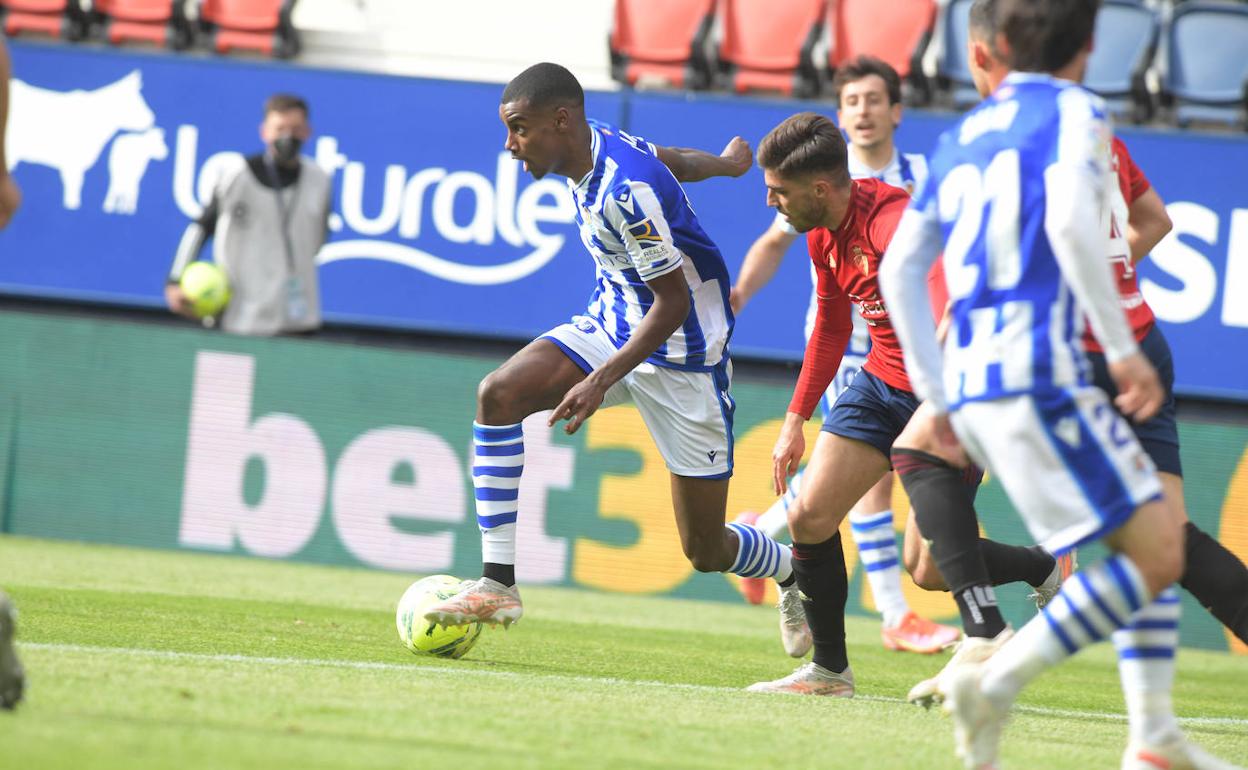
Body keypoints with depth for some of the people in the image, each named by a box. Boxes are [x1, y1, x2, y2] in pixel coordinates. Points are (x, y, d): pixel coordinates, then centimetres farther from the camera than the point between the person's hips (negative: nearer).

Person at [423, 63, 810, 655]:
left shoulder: (627, 192, -29)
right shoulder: (594, 147, -4)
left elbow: (674, 300, -24)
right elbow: (673, 161, 17)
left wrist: (602, 380, -30)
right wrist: (726, 162, 38)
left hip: (681, 355, -8)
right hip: (610, 325, 8)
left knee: (705, 551, -1)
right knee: (498, 394, -19)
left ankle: (791, 572, 35)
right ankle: (498, 584, -19)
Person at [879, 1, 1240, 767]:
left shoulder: (963, 136, 22)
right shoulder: (1075, 112, 1)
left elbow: (900, 268, 21)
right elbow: (1071, 220, -18)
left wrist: (939, 396, 23)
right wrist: (1123, 347, -15)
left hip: (969, 383, 8)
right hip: (1038, 373, -8)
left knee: (1160, 533, 16)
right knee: (1155, 552, -8)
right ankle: (995, 681, -17)